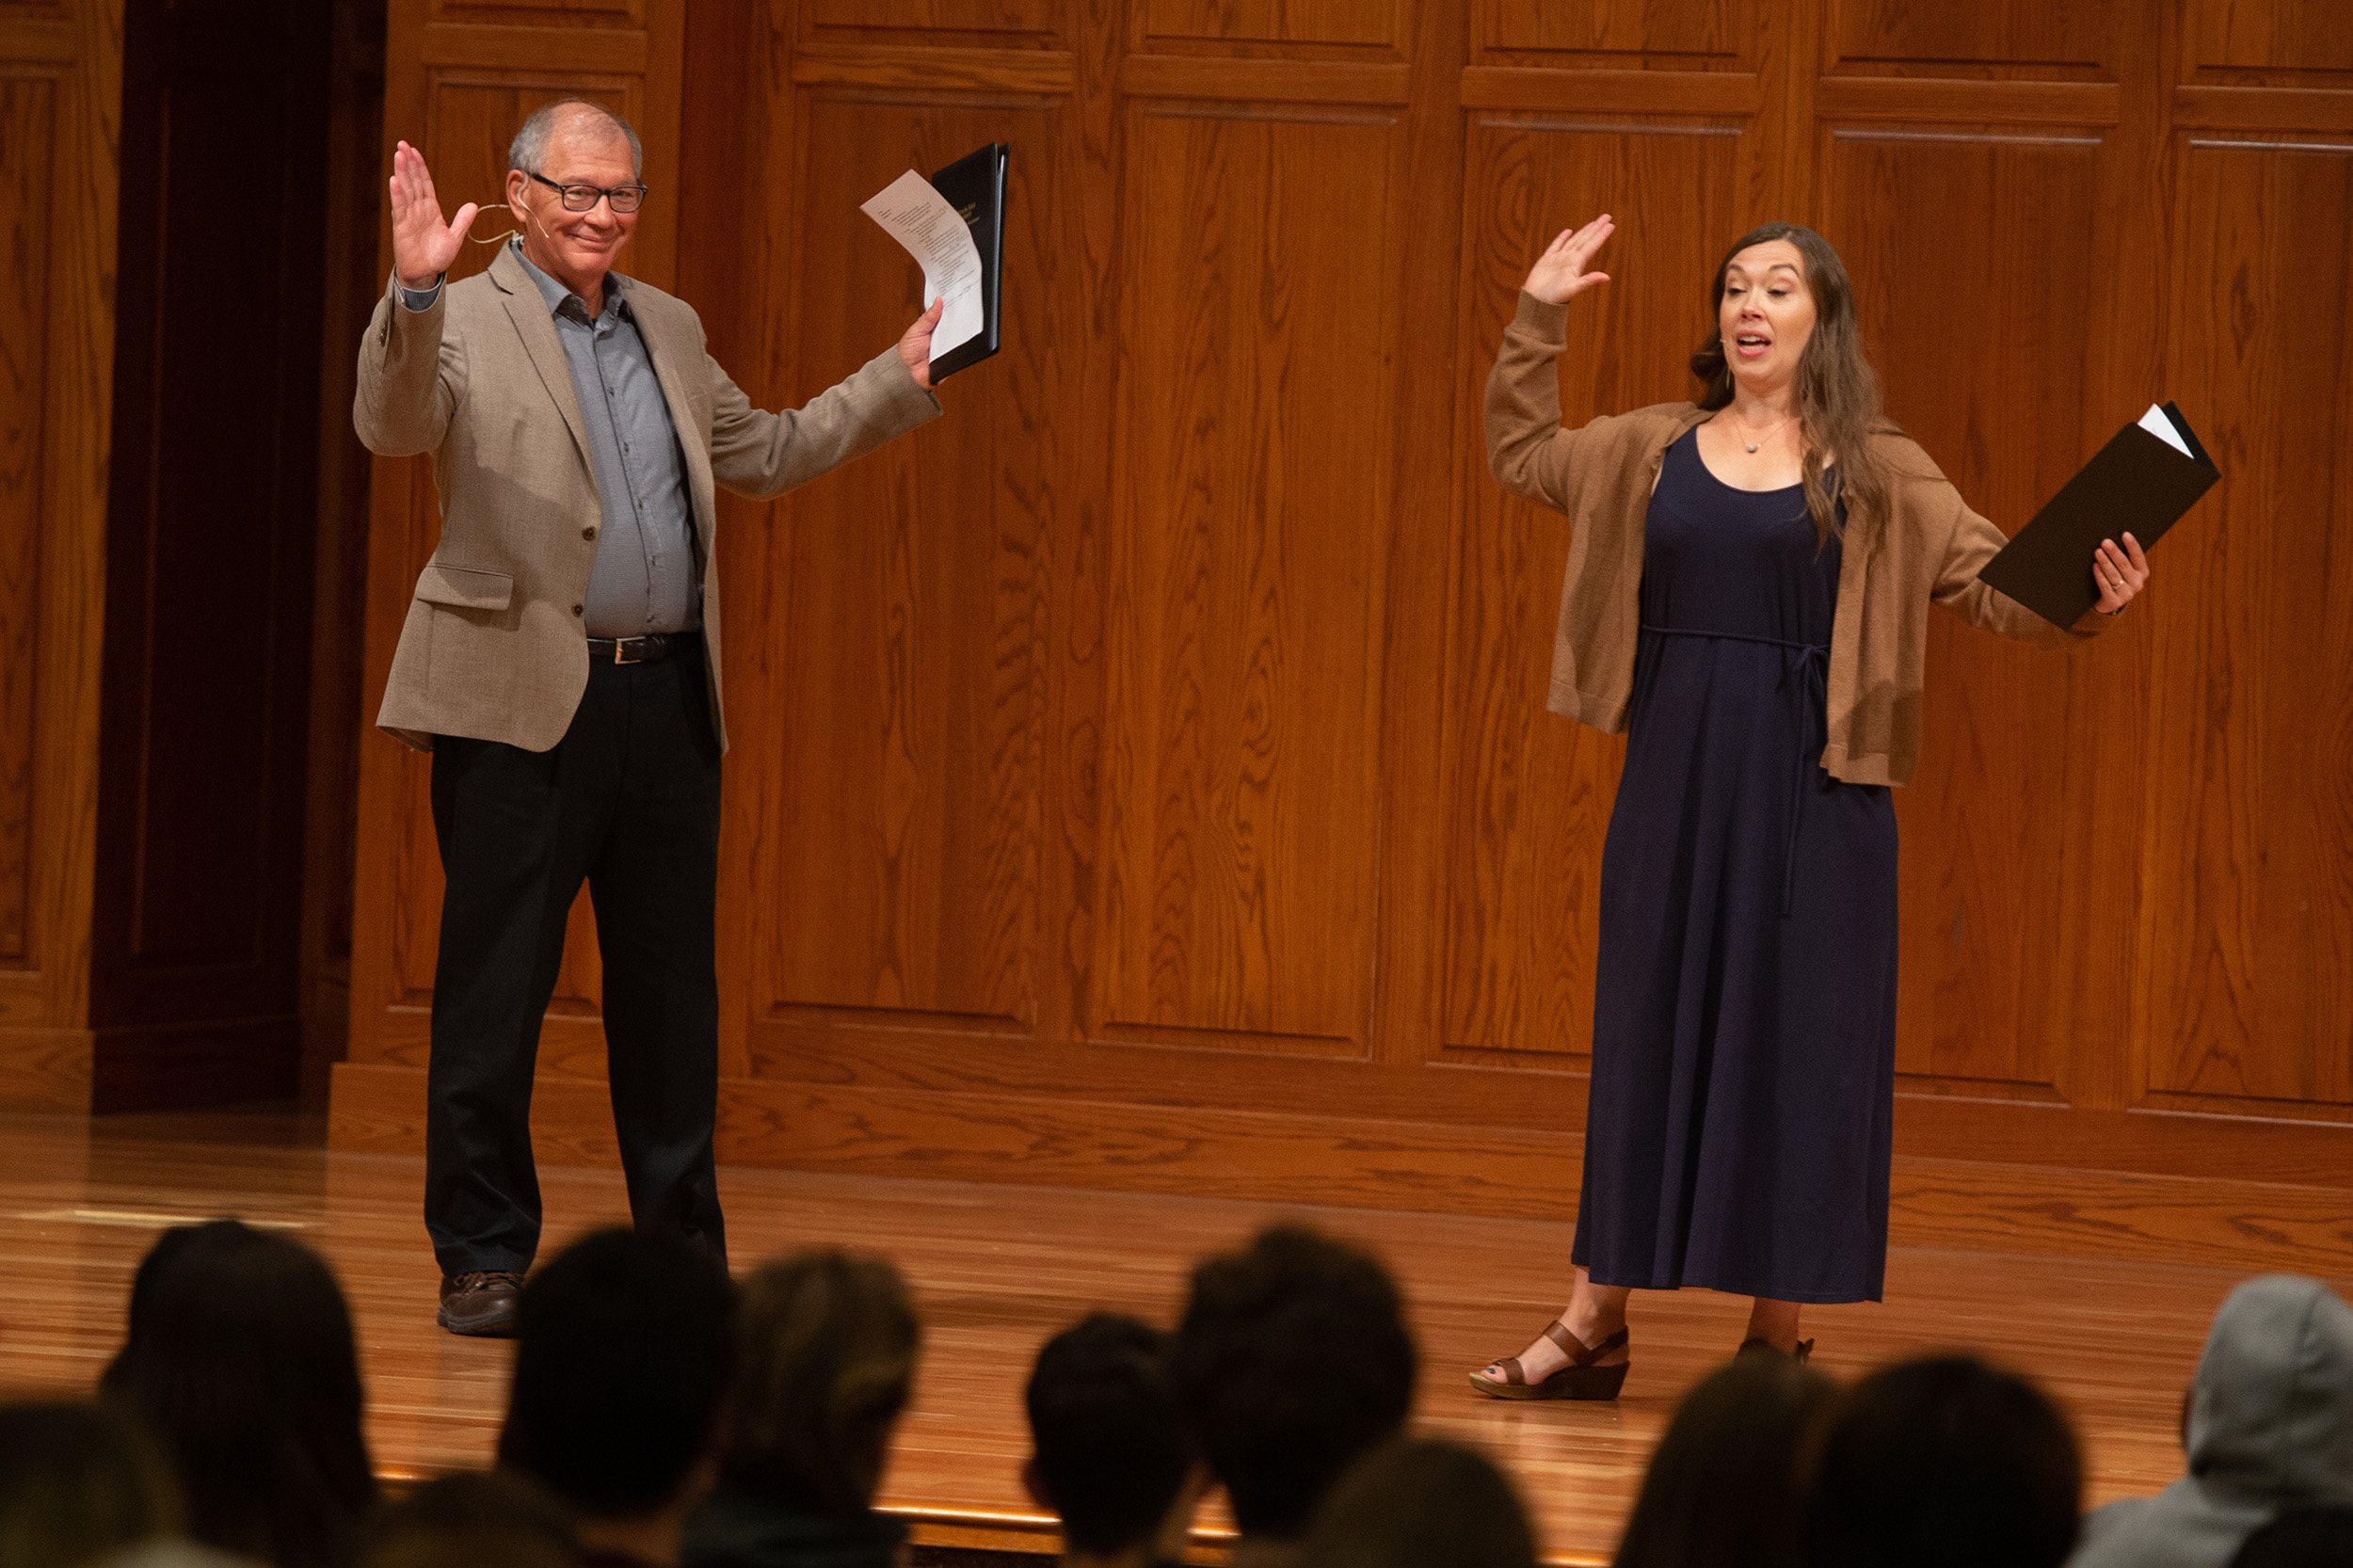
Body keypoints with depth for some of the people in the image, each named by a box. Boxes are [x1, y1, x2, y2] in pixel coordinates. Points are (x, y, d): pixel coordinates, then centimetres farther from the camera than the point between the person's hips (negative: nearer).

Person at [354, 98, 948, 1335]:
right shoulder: (462, 323, -3)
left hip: (668, 700, 6)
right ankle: (483, 1260, 6)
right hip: (522, 698, -6)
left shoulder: (666, 328, 16)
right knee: (494, 992, -1)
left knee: (671, 992, 11)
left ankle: (685, 1257, 19)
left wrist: (901, 381, 25)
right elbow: (394, 426, -23)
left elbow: (763, 455, 27)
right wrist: (414, 293, -39)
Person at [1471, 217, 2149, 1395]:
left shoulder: (1878, 476, 1)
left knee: (1794, 1043, -1)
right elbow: (1520, 454, 22)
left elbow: (1996, 585, -2)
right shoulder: (1655, 450, 9)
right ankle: (1593, 1327, 10)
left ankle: (1778, 1331, 7)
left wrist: (2086, 603, -21)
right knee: (1642, 1030, 5)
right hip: (1673, 778, 3)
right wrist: (1536, 320, 15)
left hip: (1810, 789, -3)